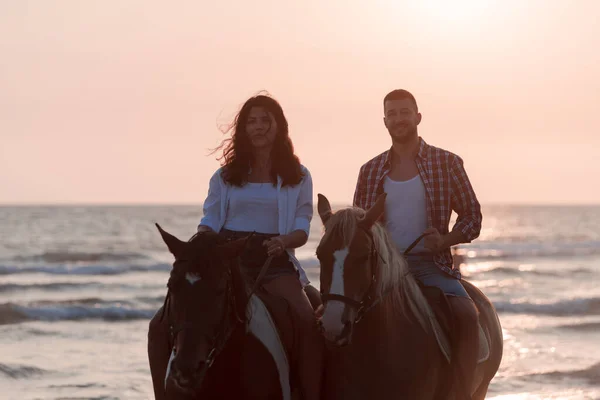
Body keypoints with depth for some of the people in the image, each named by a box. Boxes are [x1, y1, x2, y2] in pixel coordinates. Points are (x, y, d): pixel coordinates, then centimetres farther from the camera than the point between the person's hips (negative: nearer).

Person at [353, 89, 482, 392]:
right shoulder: (371, 171, 11)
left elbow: (472, 217, 5)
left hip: (431, 263, -2)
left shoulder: (446, 163, 4)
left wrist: (445, 240, -13)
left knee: (467, 315, -26)